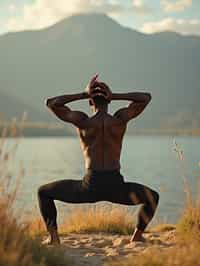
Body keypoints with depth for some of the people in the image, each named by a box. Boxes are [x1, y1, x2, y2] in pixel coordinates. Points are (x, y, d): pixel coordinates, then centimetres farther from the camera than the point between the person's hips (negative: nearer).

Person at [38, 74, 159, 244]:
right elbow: (146, 97, 19)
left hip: (90, 187, -1)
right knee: (152, 197, 30)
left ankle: (53, 237, 9)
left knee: (44, 192, 21)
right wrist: (114, 96, 9)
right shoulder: (121, 118, 4)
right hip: (116, 187, 1)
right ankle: (137, 236, 19)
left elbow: (50, 103, 12)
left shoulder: (82, 121, 0)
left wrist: (84, 94, 8)